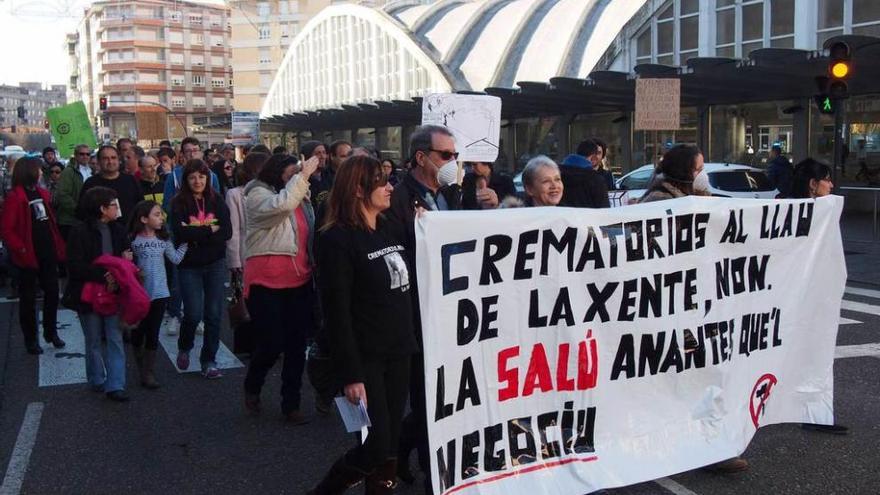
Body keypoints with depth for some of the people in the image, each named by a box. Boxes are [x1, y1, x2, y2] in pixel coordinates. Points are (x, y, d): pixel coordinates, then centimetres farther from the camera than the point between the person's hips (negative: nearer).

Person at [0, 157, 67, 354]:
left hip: (48, 253, 7)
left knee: (52, 292, 12)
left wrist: (58, 246, 8)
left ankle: (51, 331, 27)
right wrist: (21, 249, -18)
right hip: (30, 256, -6)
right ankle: (31, 338, 16)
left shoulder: (42, 193, 10)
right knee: (28, 297, 6)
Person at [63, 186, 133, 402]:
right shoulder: (80, 232, -13)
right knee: (94, 341, 11)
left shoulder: (118, 230, 2)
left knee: (115, 339, 0)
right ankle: (97, 381, 28)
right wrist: (102, 276, -24)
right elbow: (75, 267, -17)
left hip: (112, 292, 4)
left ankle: (115, 385, 3)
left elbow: (126, 255, 15)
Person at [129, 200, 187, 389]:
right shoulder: (133, 240, -7)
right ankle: (141, 368, 28)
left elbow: (175, 258, 2)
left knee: (153, 334, 5)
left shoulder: (163, 239, 4)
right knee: (138, 332, 10)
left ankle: (148, 374, 11)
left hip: (159, 293, 3)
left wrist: (185, 241, 0)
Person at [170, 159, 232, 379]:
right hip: (190, 265, -2)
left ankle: (209, 361, 15)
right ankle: (184, 348, 26)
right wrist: (210, 231, -13)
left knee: (214, 314, 2)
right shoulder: (179, 203, -3)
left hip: (215, 264, 2)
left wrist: (196, 234, -14)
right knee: (194, 314, -5)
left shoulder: (217, 201, 3)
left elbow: (227, 231, -7)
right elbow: (180, 233, -16)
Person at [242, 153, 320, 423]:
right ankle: (252, 386, 25)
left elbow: (310, 235, 15)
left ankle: (291, 404, 19)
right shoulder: (258, 195, -5)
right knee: (271, 343, -6)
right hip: (267, 282, -6)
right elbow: (281, 204, -27)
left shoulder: (299, 198, 15)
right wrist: (303, 176, -22)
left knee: (297, 345, 7)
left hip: (299, 281, 6)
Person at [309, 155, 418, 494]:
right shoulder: (338, 239, -12)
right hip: (365, 358, -7)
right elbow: (337, 312, -16)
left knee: (390, 446, 10)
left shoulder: (392, 229, 10)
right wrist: (351, 375, -19)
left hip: (397, 353, 7)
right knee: (377, 448, -5)